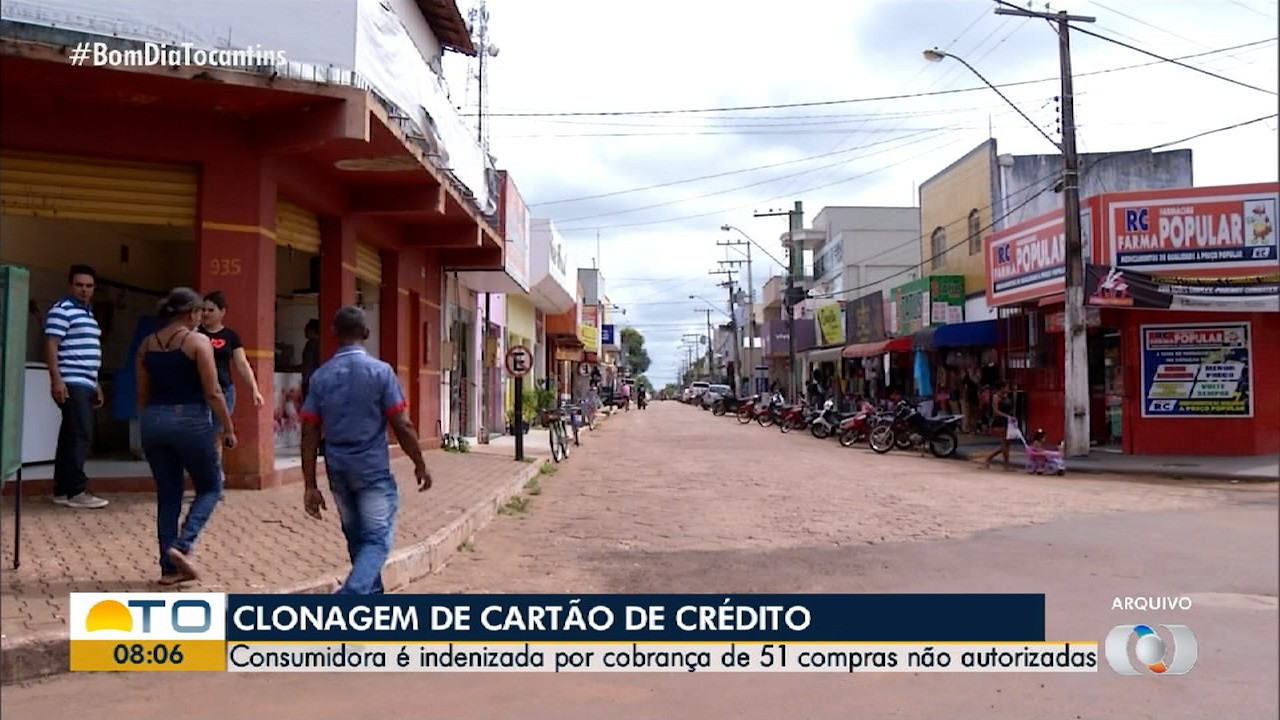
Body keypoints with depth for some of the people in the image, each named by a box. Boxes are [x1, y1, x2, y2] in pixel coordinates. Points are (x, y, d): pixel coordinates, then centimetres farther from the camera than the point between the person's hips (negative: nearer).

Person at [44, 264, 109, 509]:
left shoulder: (88, 313, 21)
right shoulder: (62, 309, -6)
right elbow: (51, 345, -14)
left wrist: (96, 384, 24)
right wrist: (56, 379, -22)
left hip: (85, 384, 9)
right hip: (71, 384, -9)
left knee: (71, 436, 9)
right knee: (80, 435, -12)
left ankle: (62, 490, 12)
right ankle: (76, 491, -11)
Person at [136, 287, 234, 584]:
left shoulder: (147, 344, 10)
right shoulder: (197, 341, -8)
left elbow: (142, 394, 14)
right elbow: (213, 392, -11)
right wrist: (228, 428, -3)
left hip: (154, 421, 6)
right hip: (190, 421, -6)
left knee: (167, 496, 12)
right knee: (210, 487, 11)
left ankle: (170, 567, 13)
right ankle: (182, 545, -8)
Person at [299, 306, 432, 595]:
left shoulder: (320, 376, 2)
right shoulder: (380, 371, -9)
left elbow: (309, 434, 0)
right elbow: (402, 425, -11)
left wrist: (310, 486, 3)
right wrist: (420, 464, 2)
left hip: (338, 470, 5)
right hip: (373, 468, -4)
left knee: (357, 537, 19)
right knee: (377, 539, -1)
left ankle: (372, 597, 31)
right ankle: (350, 597, -21)